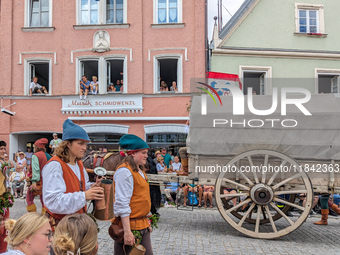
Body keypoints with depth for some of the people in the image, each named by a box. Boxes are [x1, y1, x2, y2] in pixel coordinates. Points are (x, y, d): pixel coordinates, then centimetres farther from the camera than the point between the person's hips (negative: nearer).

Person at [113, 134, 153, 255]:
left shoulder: (140, 171, 13)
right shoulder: (125, 171, -16)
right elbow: (122, 204, -21)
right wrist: (127, 231, -24)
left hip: (143, 225, 9)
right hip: (130, 225, -9)